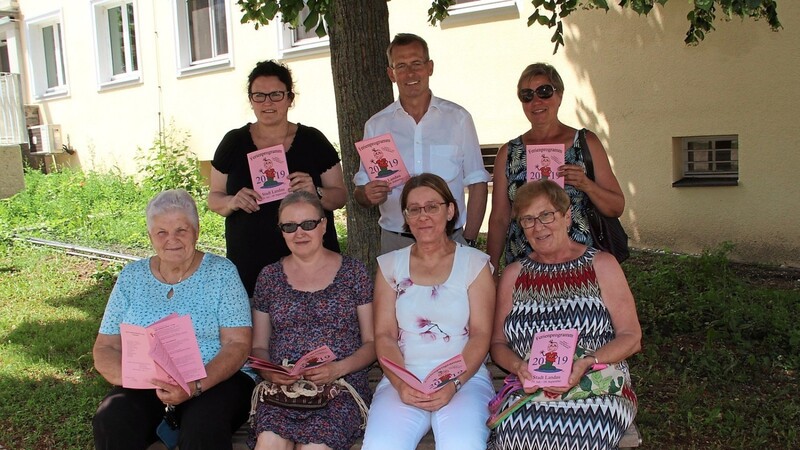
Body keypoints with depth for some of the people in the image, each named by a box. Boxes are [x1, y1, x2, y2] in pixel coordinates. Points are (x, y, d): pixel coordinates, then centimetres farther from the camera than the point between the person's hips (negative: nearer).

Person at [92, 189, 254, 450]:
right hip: (144, 388, 3)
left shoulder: (221, 272, 2)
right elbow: (104, 349, 8)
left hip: (218, 379, -3)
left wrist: (196, 385, -23)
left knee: (204, 427, -34)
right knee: (110, 423, -28)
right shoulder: (131, 276, 11)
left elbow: (238, 344, -6)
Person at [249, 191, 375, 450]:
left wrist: (338, 369, -12)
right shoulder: (269, 276, 13)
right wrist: (268, 372, -6)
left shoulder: (353, 272, 7)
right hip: (281, 387, 2)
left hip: (341, 384, -1)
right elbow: (258, 346, 16)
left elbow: (372, 342, 6)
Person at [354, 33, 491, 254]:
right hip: (396, 242, 1)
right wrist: (368, 194, -15)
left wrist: (469, 241, -6)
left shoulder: (458, 118, 4)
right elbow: (360, 192, 8)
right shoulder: (376, 125, 6)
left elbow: (477, 184, 2)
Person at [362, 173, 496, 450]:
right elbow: (384, 335, 6)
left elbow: (481, 335, 0)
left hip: (465, 376, -1)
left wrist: (453, 384, -15)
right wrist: (401, 383, -11)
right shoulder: (390, 265, 13)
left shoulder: (474, 263, 7)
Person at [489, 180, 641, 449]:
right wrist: (518, 367, -8)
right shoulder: (513, 275, 15)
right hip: (529, 390, 1)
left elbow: (631, 337, 3)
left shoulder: (601, 265, 8)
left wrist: (586, 364, -15)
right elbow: (498, 343, 15)